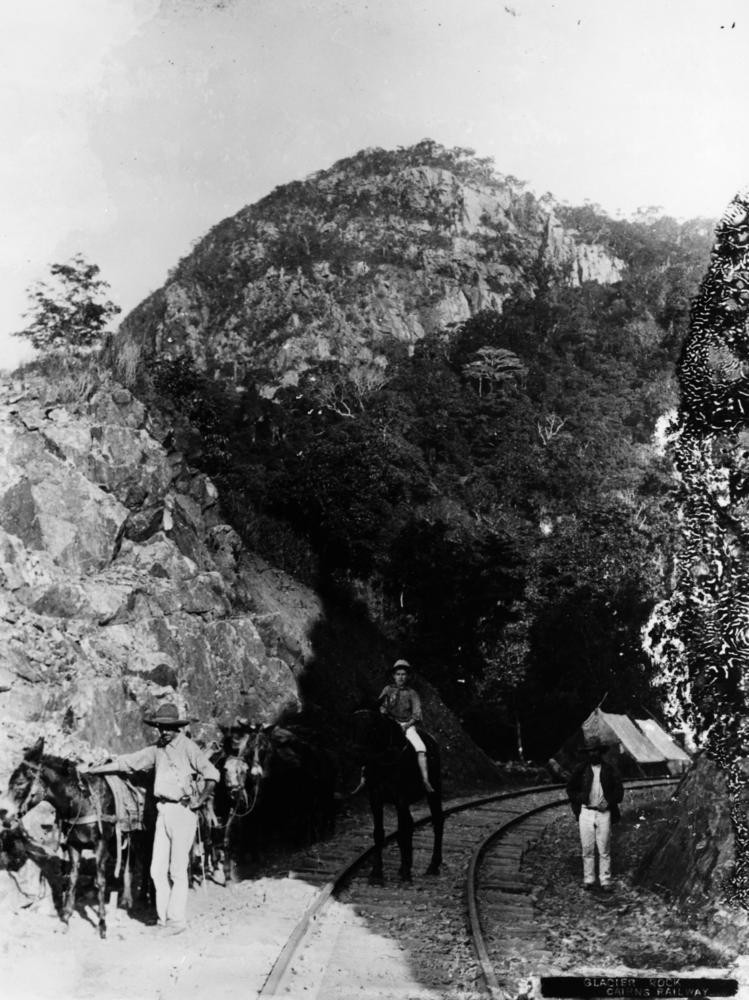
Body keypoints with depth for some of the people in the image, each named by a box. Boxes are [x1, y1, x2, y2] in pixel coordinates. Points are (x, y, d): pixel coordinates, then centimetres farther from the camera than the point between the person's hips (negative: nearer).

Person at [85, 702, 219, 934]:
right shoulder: (156, 749, 8)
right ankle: (163, 917, 19)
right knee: (157, 870, 8)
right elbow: (126, 762, 12)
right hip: (163, 811, 6)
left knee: (177, 869, -1)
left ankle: (177, 920, 9)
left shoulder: (188, 747, -10)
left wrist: (199, 800, -13)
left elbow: (212, 774, -16)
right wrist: (94, 770, 10)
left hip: (183, 811, -6)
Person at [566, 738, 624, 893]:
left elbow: (619, 791, 7)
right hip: (586, 812, 1)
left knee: (604, 850, 0)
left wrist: (608, 802, -8)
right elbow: (570, 789, 12)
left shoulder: (610, 771, 6)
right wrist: (580, 798, -3)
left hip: (604, 812, -1)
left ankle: (605, 881, 6)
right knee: (587, 849, 2)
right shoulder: (581, 770, 7)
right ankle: (588, 880, 10)